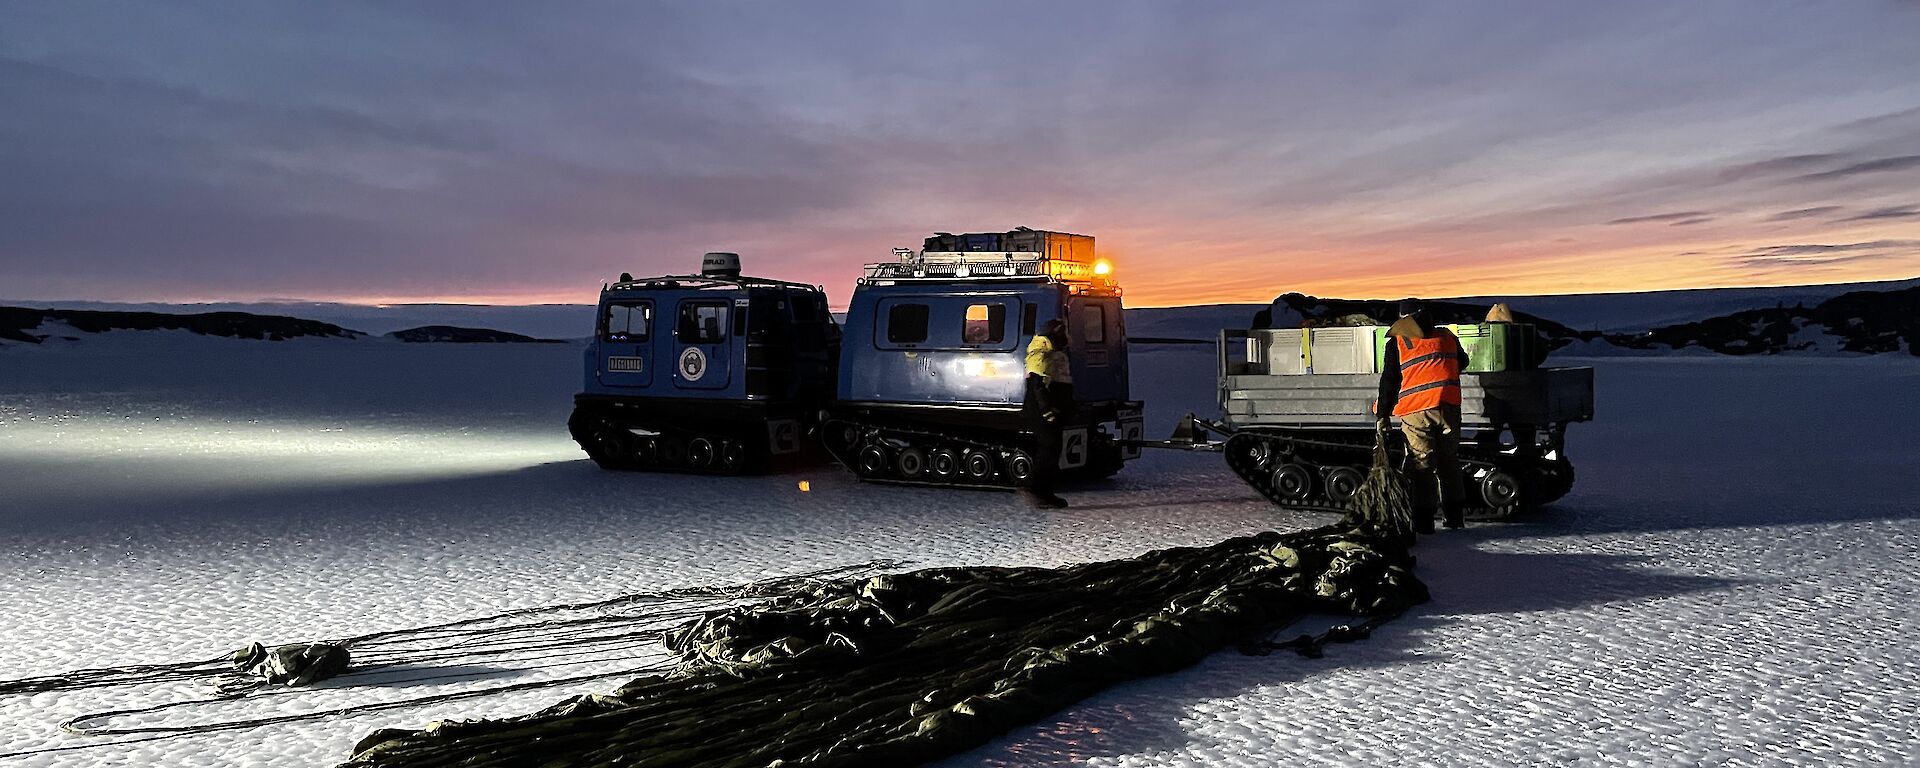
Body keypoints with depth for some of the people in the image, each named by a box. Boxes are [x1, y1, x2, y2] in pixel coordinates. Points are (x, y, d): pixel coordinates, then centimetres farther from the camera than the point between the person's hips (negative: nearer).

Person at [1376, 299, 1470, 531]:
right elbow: (1462, 363, 30)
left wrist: (1383, 415, 8)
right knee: (1449, 460, 15)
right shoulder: (1447, 337, 13)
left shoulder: (1396, 343, 4)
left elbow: (1389, 381, 3)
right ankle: (1455, 514, 20)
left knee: (1422, 464, 2)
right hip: (1448, 406, 3)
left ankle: (1423, 519, -1)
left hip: (1415, 411, -3)